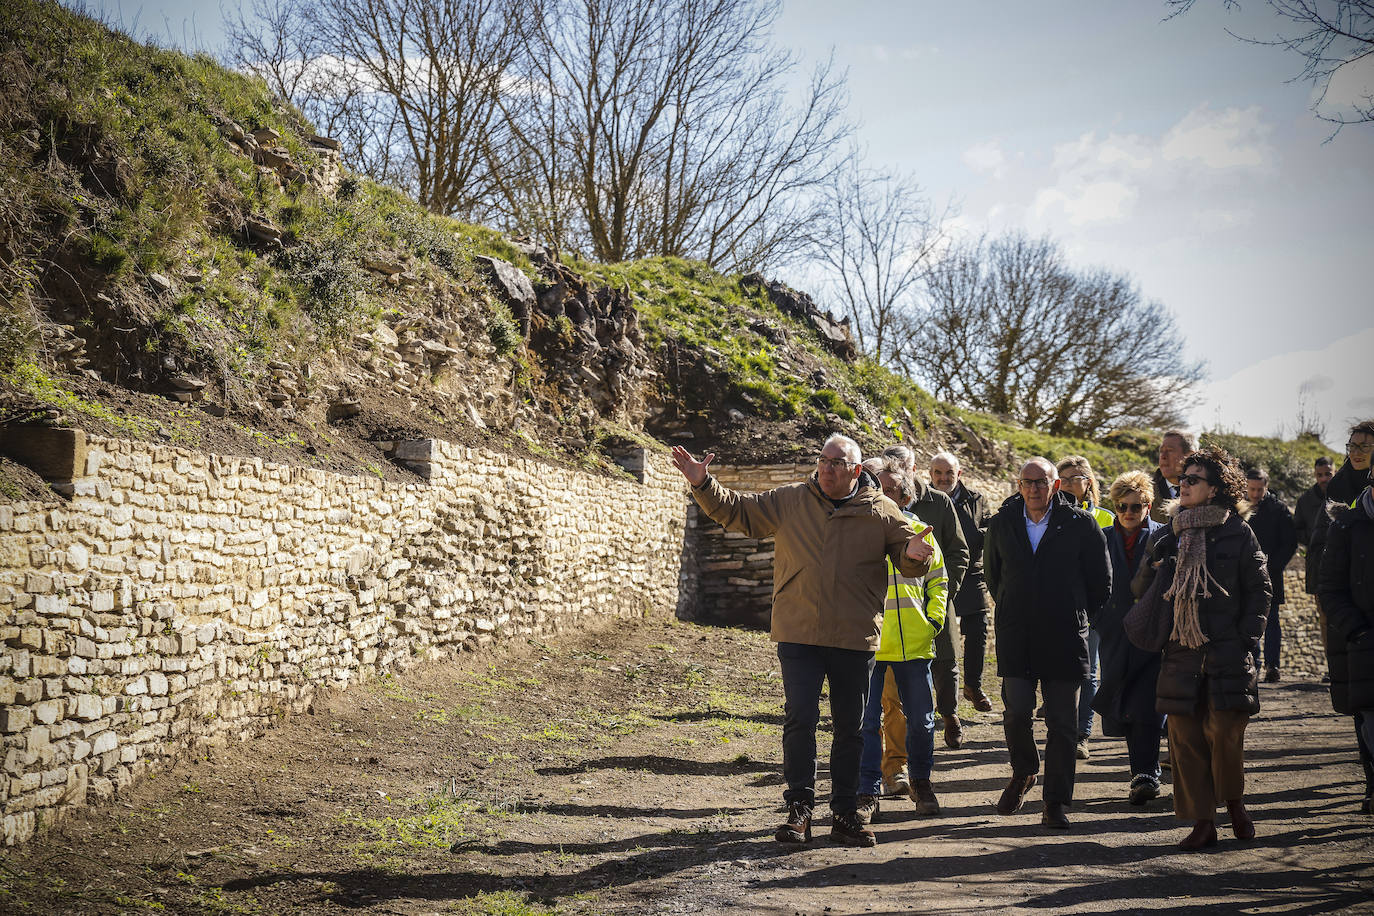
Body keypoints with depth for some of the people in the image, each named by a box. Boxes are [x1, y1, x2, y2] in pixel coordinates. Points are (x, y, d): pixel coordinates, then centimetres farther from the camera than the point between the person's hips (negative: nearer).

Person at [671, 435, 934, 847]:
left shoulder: (882, 513, 3)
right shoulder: (789, 501, 4)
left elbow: (907, 561, 5)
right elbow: (736, 511, 6)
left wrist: (914, 555, -19)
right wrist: (703, 484, -8)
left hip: (855, 641, 1)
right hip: (799, 636, -1)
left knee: (850, 728, 9)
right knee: (799, 720, -6)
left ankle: (845, 814, 19)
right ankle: (799, 808, 4)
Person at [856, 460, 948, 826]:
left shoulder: (920, 533, 8)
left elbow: (938, 580, 18)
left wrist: (934, 620, 6)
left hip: (914, 642, 2)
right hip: (869, 642, -2)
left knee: (920, 719, 10)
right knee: (867, 720, -2)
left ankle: (921, 782, 29)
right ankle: (868, 794, 8)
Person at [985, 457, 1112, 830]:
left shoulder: (1080, 525, -2)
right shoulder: (1002, 523, 6)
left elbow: (1101, 582, 7)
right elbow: (992, 572, 21)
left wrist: (1077, 618, 10)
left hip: (1064, 640, -1)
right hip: (1015, 639, 1)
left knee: (1062, 724, 1)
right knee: (1016, 712, -8)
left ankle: (1055, 804, 11)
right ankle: (1023, 773, 21)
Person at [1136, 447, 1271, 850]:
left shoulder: (1237, 533, 2)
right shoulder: (1171, 534, 12)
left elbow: (1259, 589, 3)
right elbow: (1142, 590, 17)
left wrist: (1246, 637, -5)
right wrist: (1153, 567, -5)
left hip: (1226, 652, -3)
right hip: (1181, 652, 3)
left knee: (1224, 733, -8)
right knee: (1185, 737, 0)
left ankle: (1234, 802, 19)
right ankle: (1202, 822, 8)